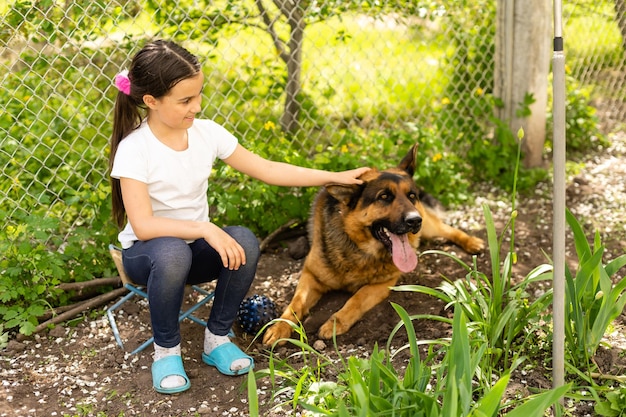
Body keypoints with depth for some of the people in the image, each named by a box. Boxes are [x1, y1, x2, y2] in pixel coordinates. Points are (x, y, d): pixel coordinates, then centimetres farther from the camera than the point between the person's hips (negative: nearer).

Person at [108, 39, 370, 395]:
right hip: (147, 252, -4)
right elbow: (143, 225, -27)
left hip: (197, 247, 4)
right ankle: (166, 350, -13)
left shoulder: (207, 132, -7)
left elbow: (266, 169, -1)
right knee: (172, 252, -39)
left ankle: (218, 338, -6)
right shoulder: (134, 149, -20)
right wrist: (205, 228, -39)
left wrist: (334, 177, -5)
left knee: (245, 242, -28)